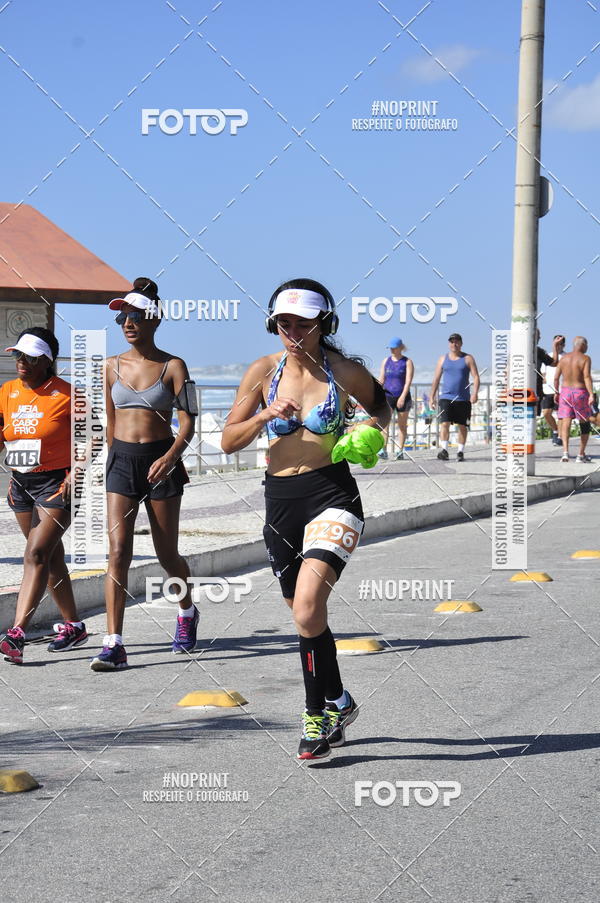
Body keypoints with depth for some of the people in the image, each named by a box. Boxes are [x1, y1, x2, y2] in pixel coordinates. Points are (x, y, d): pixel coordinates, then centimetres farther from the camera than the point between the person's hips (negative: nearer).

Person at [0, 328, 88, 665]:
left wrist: (74, 474, -14)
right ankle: (73, 626, 28)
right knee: (51, 557, 15)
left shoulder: (65, 394, -10)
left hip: (56, 484, -6)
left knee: (37, 554, -17)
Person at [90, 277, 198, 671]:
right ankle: (114, 644, -14)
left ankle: (187, 612, 39)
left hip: (161, 461, -2)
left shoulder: (173, 366, -4)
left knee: (167, 554, 9)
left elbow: (187, 421, -8)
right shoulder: (114, 365, 7)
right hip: (122, 460, 2)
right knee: (118, 550, -10)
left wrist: (170, 456, -24)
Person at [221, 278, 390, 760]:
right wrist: (265, 415, -12)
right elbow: (229, 441, 5)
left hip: (332, 495, -4)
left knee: (307, 607, -22)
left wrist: (371, 428, -6)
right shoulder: (264, 371, 3)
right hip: (280, 498, 4)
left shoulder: (346, 372, -3)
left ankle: (320, 710, -6)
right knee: (305, 615, 13)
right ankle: (337, 703, 33)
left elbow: (381, 405, 16)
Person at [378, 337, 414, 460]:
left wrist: (403, 397, -20)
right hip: (387, 396, 2)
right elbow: (381, 380, 11)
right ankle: (383, 450, -19)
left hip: (402, 397, -2)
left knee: (402, 425, 4)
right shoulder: (386, 361, 11)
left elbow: (408, 381, -9)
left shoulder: (407, 362, 1)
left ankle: (400, 451, 10)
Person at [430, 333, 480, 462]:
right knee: (444, 423, -13)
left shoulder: (468, 359, 3)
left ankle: (460, 452, 12)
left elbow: (476, 377, -3)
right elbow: (436, 379, 13)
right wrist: (432, 397, 8)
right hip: (446, 397, 1)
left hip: (463, 398, -1)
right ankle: (444, 450, -17)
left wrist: (474, 393, -17)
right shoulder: (443, 359, 10)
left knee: (462, 426, 4)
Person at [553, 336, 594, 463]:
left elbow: (556, 377, 5)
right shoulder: (585, 358, -7)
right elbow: (587, 377, -18)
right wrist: (591, 394, -22)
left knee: (565, 423, -3)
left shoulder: (564, 358, 6)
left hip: (565, 392, 3)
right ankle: (581, 455, 13)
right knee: (585, 424, 12)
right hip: (580, 393, -3)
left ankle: (565, 452, -22)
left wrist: (557, 392, 16)